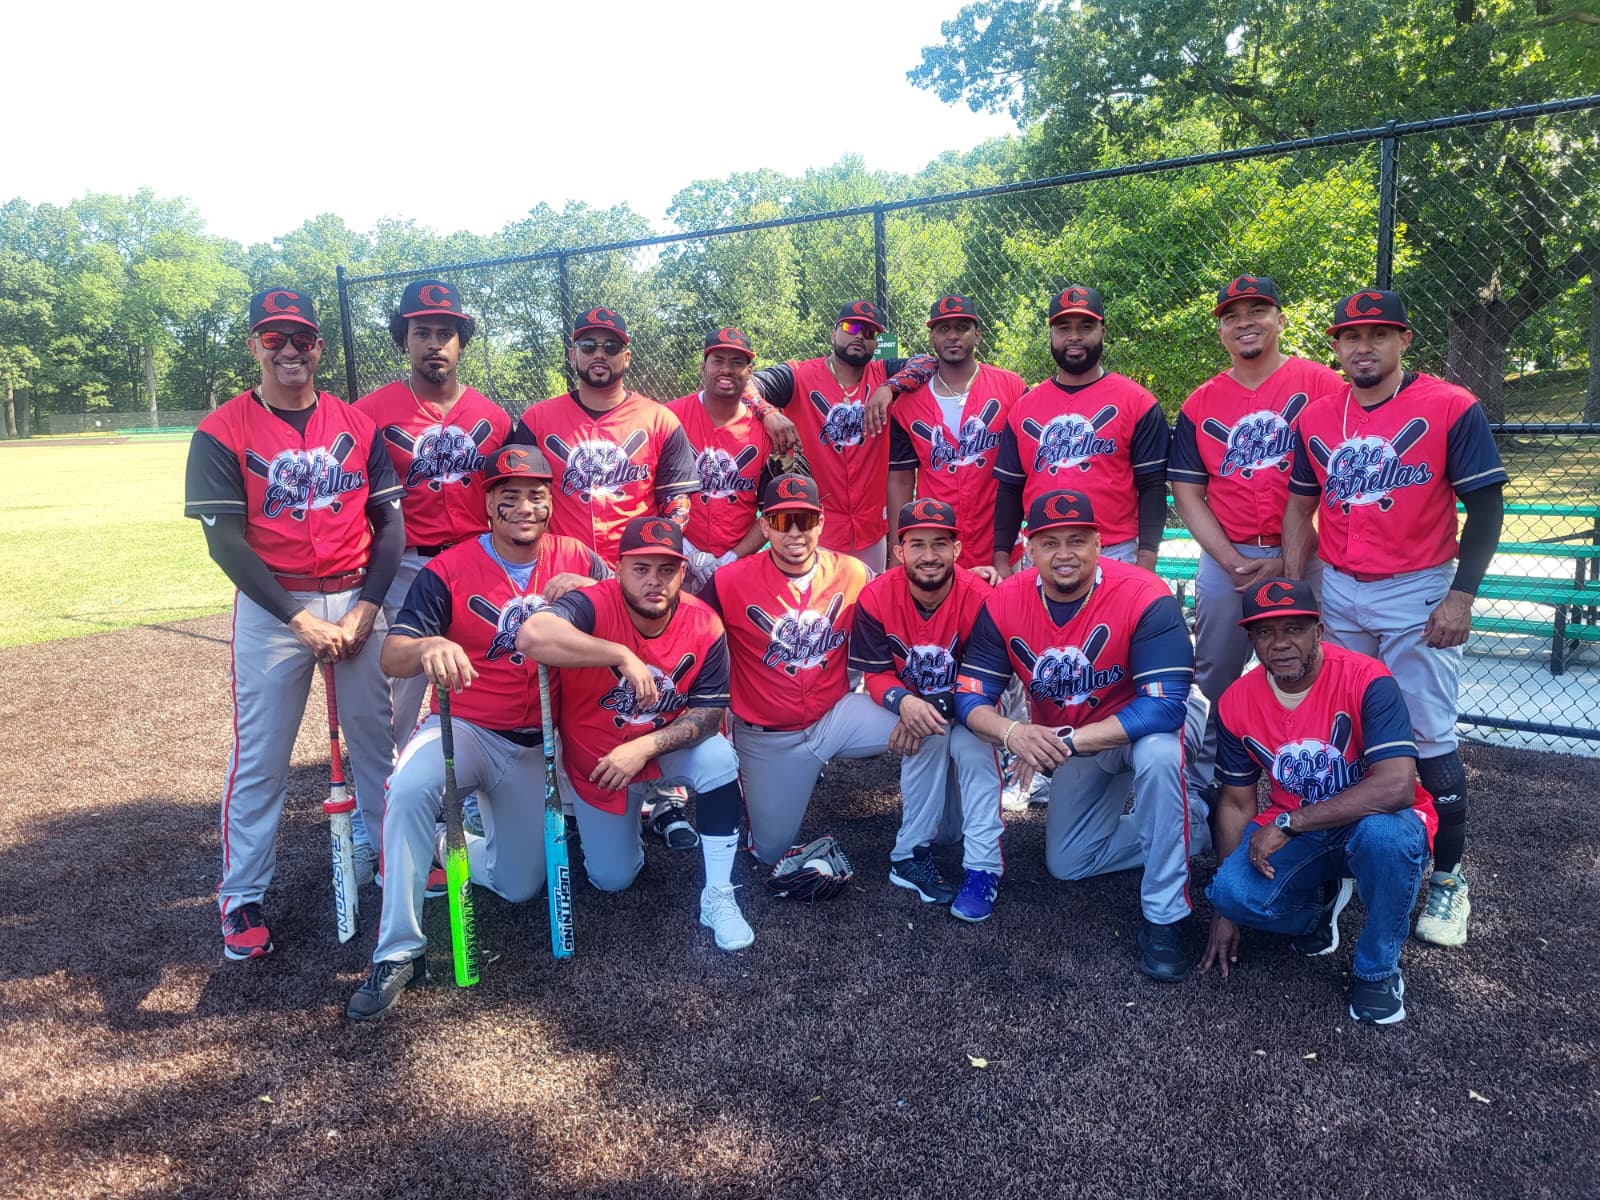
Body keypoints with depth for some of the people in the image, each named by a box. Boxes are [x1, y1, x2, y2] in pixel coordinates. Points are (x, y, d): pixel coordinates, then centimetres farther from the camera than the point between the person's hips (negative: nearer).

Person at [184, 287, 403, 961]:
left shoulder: (358, 425, 6)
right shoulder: (221, 433, -2)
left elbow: (390, 522, 4)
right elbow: (225, 540, -9)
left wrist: (366, 608, -7)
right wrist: (300, 619, -16)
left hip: (358, 599, 3)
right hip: (271, 607, -2)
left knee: (374, 736, 10)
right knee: (260, 755, 2)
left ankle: (381, 851, 29)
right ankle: (242, 898, 15)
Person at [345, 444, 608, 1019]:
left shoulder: (575, 559, -2)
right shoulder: (448, 569, -10)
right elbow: (391, 656, -17)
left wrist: (588, 589, -25)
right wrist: (428, 647, -41)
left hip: (536, 745, 3)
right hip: (464, 728, -3)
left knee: (521, 887, 6)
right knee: (410, 788, -37)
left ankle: (447, 840, 38)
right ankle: (399, 953, -23)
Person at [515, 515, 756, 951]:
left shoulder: (704, 625, -20)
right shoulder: (595, 605, -29)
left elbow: (707, 713, -17)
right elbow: (532, 636, -50)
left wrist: (643, 748, -31)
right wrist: (623, 655, -47)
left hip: (666, 747, 1)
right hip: (595, 759, -1)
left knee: (718, 759, -31)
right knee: (612, 878, 8)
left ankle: (717, 897, -15)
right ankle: (627, 813, 42)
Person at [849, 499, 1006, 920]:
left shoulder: (981, 597, -21)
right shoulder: (876, 597, -17)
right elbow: (876, 674, -12)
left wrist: (934, 709, -27)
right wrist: (904, 702, -33)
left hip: (966, 712, -1)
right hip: (905, 707, 1)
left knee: (972, 742, -30)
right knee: (930, 736, -29)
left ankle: (982, 870, -21)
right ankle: (911, 853, -16)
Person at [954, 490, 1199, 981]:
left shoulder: (1145, 598, -31)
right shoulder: (1004, 604, -18)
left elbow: (1164, 705, -36)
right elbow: (969, 697, -17)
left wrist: (1069, 740, -42)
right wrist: (1013, 733, -39)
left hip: (1140, 727, -4)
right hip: (1066, 743, 5)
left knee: (1159, 755, -40)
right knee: (1066, 864, 11)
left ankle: (1164, 918, -21)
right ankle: (1185, 831, 32)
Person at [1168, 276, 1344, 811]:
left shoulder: (1323, 386, 0)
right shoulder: (1200, 404, 8)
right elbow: (1187, 494, 5)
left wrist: (1291, 560, -12)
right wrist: (1233, 562, -8)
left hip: (1307, 558, -2)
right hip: (1225, 560, 3)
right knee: (1214, 682, 10)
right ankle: (1202, 789, 23)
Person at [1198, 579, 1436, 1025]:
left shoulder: (1367, 681, -22)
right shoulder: (1236, 703, -7)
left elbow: (1397, 787, -34)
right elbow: (1236, 805, 2)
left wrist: (1287, 823, -32)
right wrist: (1225, 908, 2)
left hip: (1369, 824, -3)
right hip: (1293, 833, 3)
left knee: (1386, 831, -39)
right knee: (1235, 893, -26)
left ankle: (1377, 968, -10)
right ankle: (1319, 902, 12)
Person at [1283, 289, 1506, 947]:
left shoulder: (1452, 409, -7)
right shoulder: (1316, 418, 5)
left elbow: (1486, 506, -8)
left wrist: (1462, 595, -15)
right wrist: (1293, 590, 6)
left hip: (1418, 594, -4)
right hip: (1338, 593, 4)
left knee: (1429, 738, -1)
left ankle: (1448, 879, 13)